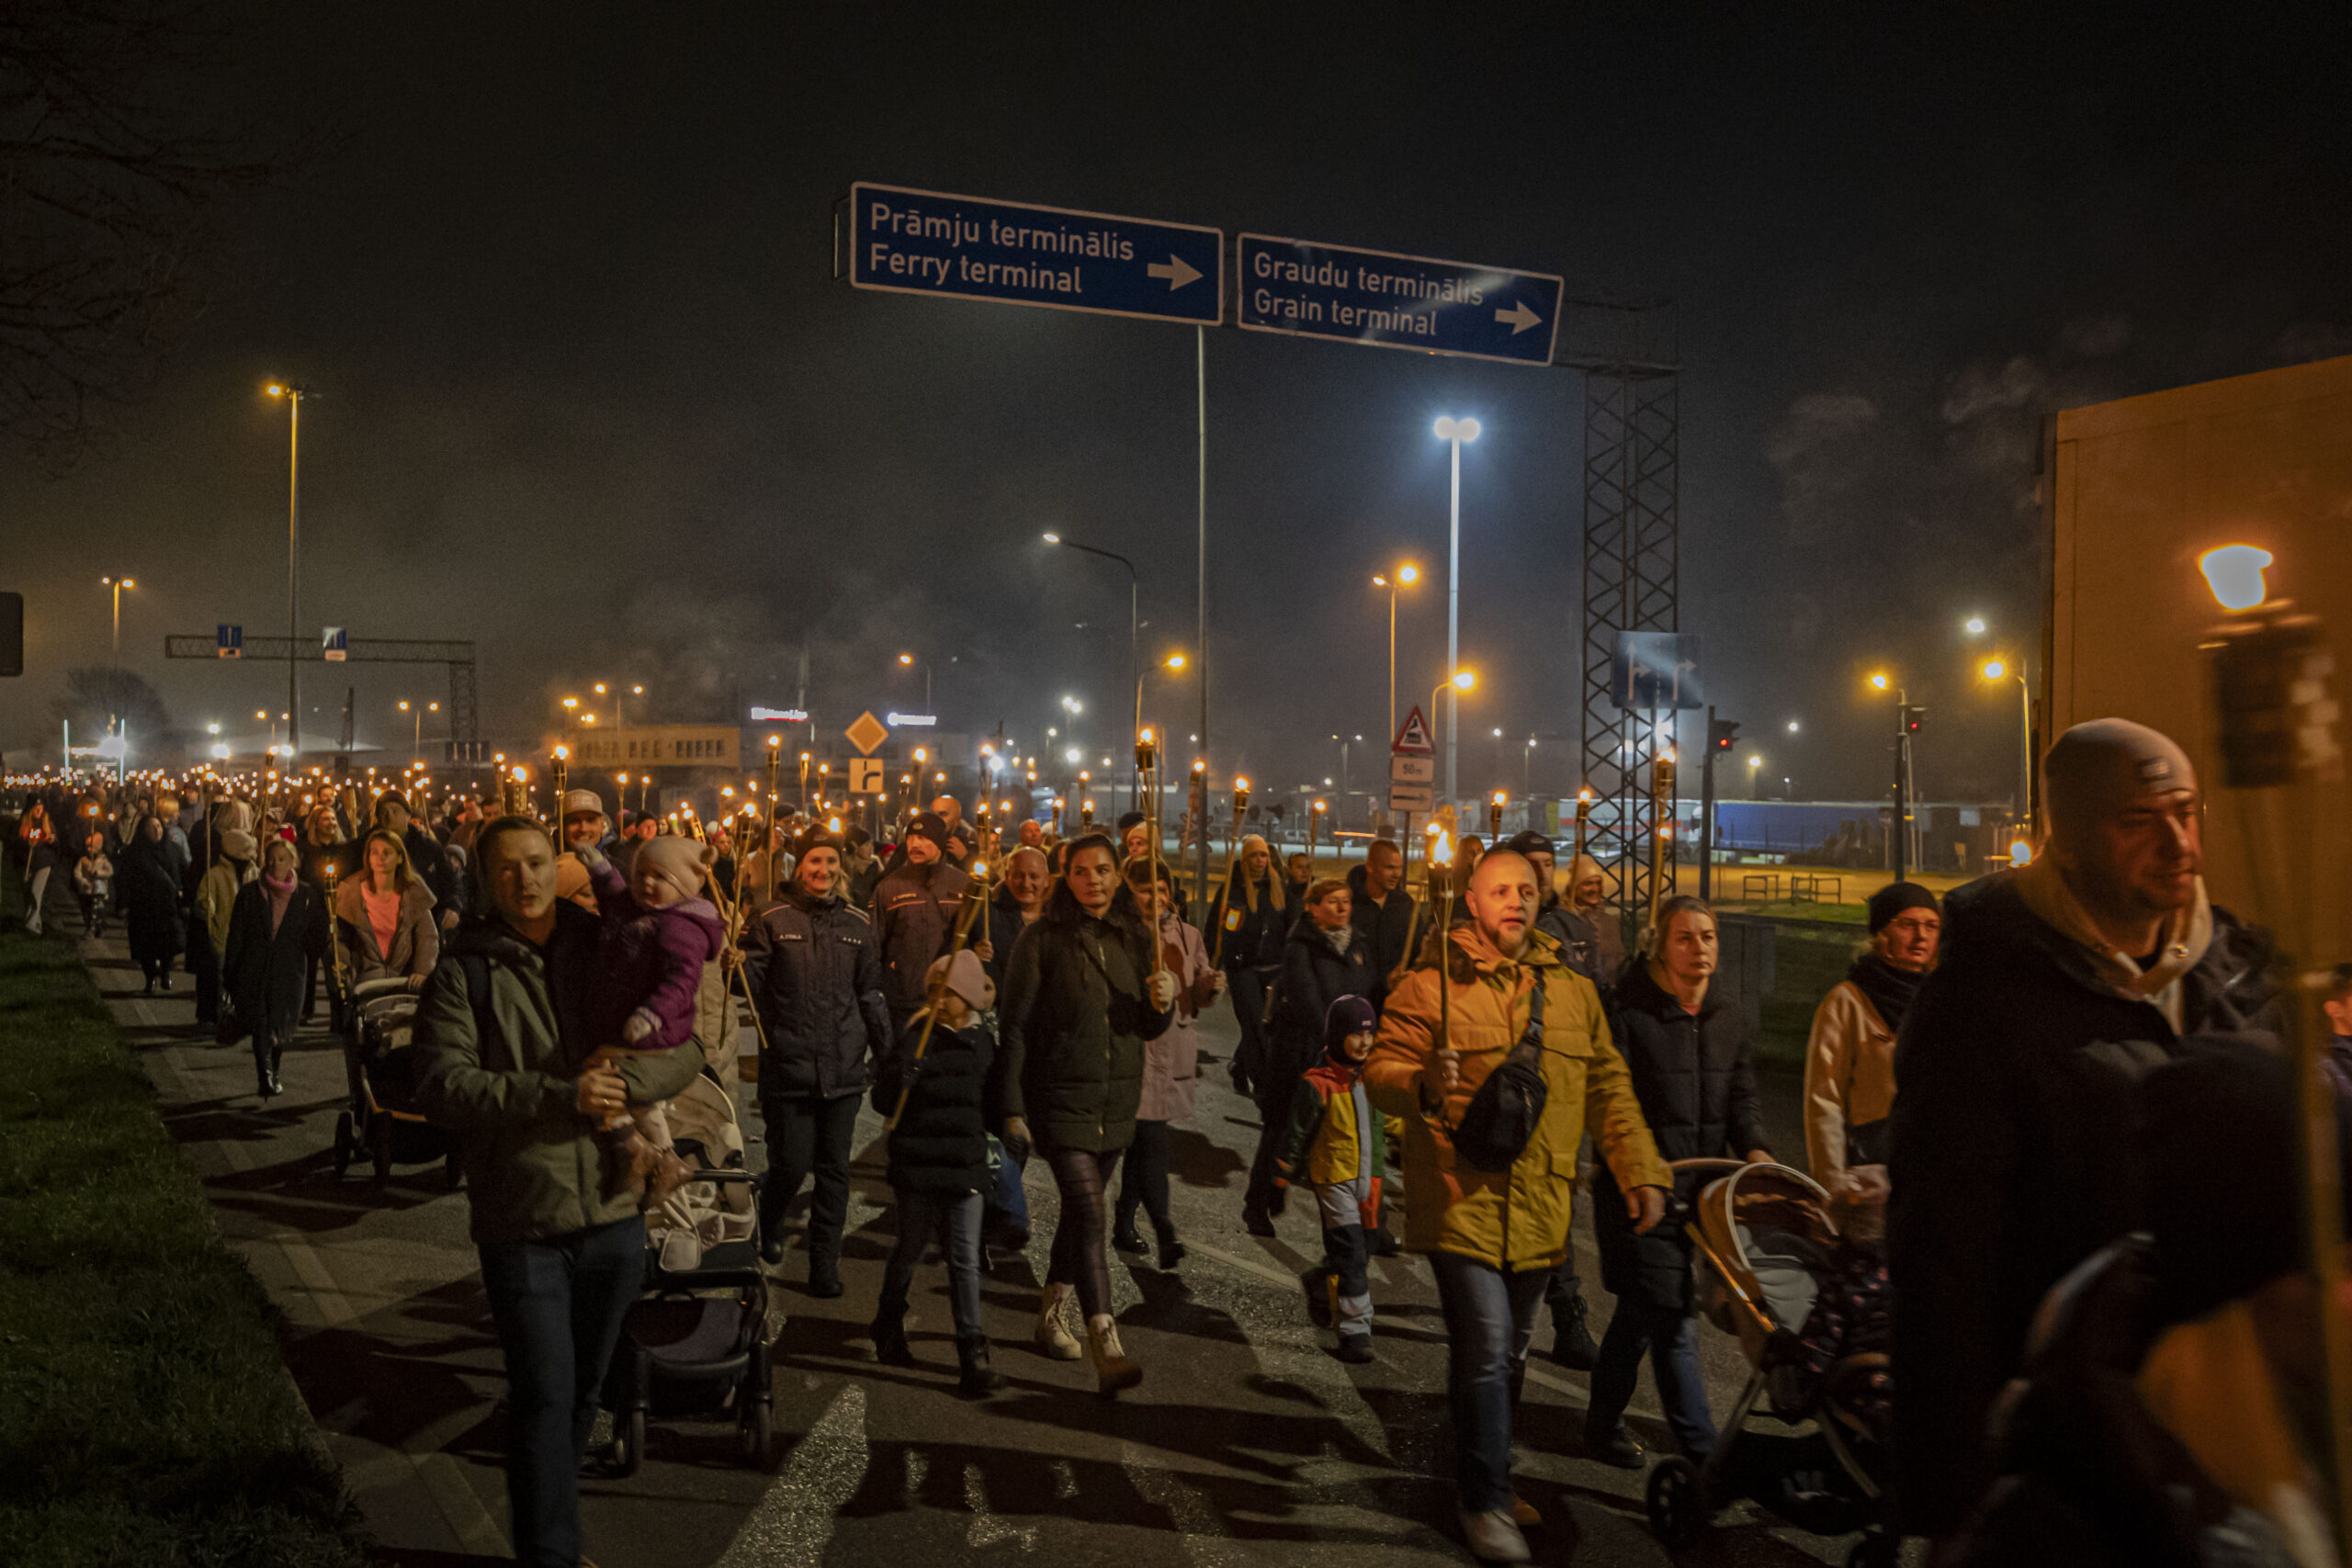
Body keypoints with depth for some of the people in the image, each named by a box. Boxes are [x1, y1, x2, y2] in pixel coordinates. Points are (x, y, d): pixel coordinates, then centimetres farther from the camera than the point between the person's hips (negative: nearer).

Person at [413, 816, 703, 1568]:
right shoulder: (463, 975, -5)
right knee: (544, 1393, -3)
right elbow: (442, 1085, -17)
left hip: (614, 1215, 4)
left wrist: (621, 1077, -20)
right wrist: (562, 1097, -24)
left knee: (584, 1389, 19)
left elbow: (686, 1049, 0)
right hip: (521, 1224, -4)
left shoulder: (605, 955, 3)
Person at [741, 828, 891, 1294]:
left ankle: (825, 1266, 16)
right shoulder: (772, 920, 0)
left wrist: (886, 1051, 11)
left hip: (844, 1067, 2)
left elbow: (871, 993, 13)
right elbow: (750, 984, -1)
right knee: (791, 1164, 2)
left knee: (834, 1169, 6)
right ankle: (769, 1224, 35)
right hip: (789, 1064, -2)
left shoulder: (857, 924, 8)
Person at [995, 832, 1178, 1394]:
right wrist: (1012, 1106, -10)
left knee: (1080, 1210, 16)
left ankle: (1051, 1315, 35)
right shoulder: (1042, 941, -8)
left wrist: (1162, 1002, -9)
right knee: (1089, 1215, -15)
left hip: (1117, 1100, 6)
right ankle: (1108, 1349, -16)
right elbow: (1014, 1026, -7)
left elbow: (1146, 1028, 14)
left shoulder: (1132, 940, 7)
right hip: (1061, 1098, -5)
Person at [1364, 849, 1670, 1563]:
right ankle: (1484, 1502, 8)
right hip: (1462, 1201, -5)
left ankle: (1488, 1478, 36)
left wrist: (1640, 1170, 7)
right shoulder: (1430, 986, -4)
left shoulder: (1573, 992, 11)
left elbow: (1608, 1088, 14)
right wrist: (1423, 1084, -29)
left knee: (1511, 1352, 16)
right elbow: (1382, 1072, -7)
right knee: (1485, 1349, -9)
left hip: (1540, 1206, 5)